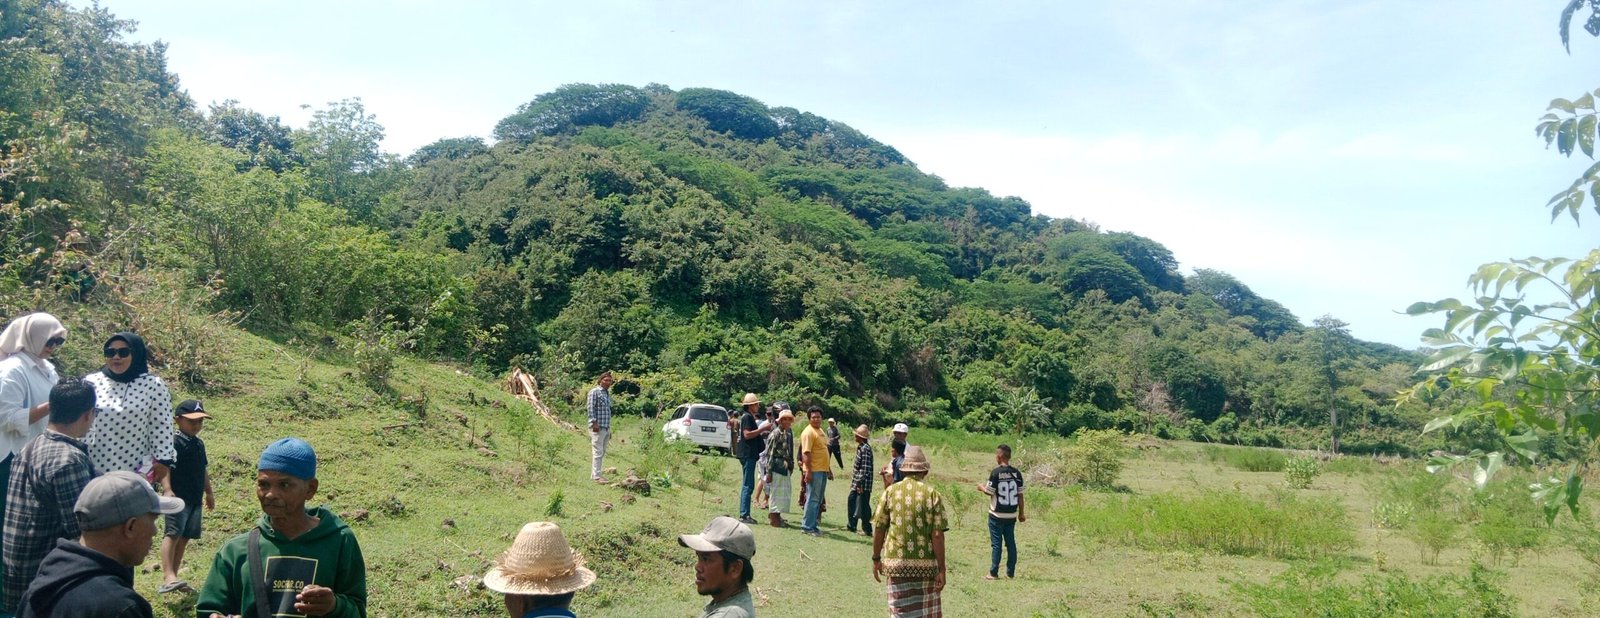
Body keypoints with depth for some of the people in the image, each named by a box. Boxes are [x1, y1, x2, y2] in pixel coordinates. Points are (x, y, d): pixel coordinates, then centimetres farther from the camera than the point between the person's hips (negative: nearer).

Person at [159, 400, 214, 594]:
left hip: (195, 499, 8)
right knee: (173, 534, -18)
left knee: (184, 538, 10)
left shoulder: (199, 444, 18)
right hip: (178, 498, -8)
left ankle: (173, 578, 16)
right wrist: (168, 490, -27)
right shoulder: (174, 441, -8)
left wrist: (209, 492, 27)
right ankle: (168, 578, -29)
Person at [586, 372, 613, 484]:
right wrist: (594, 422, -21)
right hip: (597, 427, -8)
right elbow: (590, 407, -13)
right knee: (598, 452, -9)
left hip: (606, 427, 8)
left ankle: (594, 473, 16)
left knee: (602, 452, 10)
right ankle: (596, 476, -8)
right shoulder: (594, 392, -6)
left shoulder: (608, 393, 19)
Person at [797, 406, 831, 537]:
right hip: (814, 471, -9)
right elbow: (806, 453, -20)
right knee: (812, 499, -6)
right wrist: (808, 471, -25)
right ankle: (807, 526, -1)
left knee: (818, 500, 13)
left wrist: (828, 469, 23)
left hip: (823, 471, 9)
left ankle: (813, 524, 20)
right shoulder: (809, 432, -13)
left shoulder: (820, 430, 16)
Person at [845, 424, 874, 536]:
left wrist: (860, 483, -22)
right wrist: (854, 480, 20)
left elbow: (865, 468, -22)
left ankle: (867, 530, 6)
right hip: (857, 482, 10)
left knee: (863, 506, -3)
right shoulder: (860, 447, 11)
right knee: (852, 501, 16)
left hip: (863, 484, -10)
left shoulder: (865, 449, -19)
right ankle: (851, 526, 27)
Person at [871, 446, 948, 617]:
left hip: (896, 562, 1)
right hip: (926, 563, -1)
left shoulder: (890, 492, 0)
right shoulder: (932, 494, -3)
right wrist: (941, 569, -3)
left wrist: (876, 559, 14)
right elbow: (938, 535, -8)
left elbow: (879, 530, 2)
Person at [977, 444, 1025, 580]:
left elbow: (990, 491, -12)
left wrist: (981, 487, 9)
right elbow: (1020, 494, 4)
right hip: (1011, 515, 4)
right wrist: (1021, 512, 13)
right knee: (1011, 543, 10)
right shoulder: (1016, 473, 2)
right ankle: (1010, 572, 13)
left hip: (997, 515, -4)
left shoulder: (996, 472, -13)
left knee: (996, 543, 0)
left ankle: (993, 573, 2)